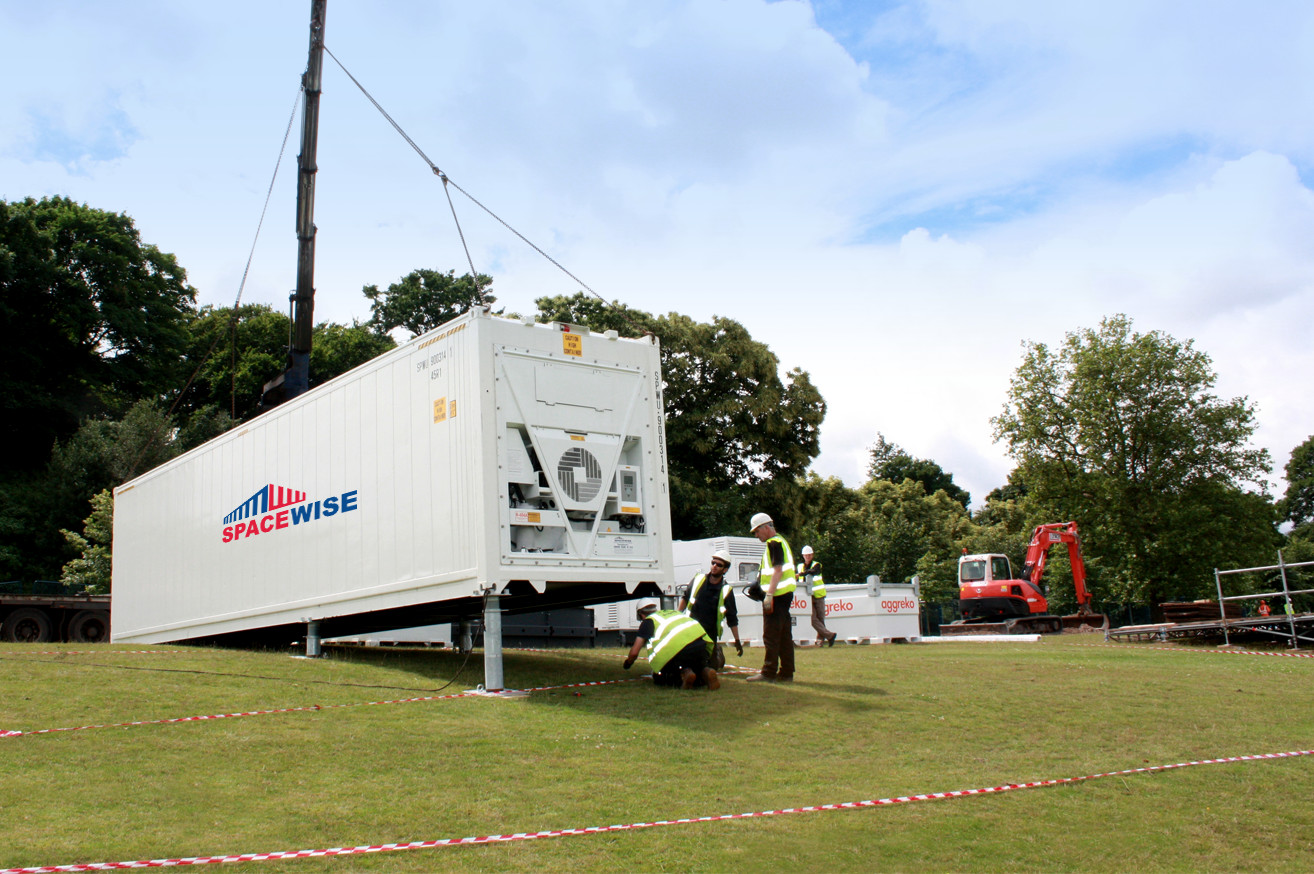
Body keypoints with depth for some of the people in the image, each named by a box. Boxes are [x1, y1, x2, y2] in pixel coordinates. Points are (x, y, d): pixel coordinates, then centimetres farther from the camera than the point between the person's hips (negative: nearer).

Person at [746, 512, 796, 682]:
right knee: (784, 635, 10)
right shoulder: (781, 541, 20)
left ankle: (768, 672, -5)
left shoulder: (774, 543, -11)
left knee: (771, 635, -7)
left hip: (777, 595, -10)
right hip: (785, 595, 10)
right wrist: (760, 588, 21)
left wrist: (769, 595, -23)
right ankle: (786, 672, 12)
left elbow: (778, 570, -20)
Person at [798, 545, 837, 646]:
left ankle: (821, 638, 9)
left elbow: (813, 572, -25)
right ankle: (829, 635, -4)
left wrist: (800, 574, -36)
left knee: (820, 618, 1)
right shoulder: (800, 566, 11)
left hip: (819, 596, -2)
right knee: (813, 619, -9)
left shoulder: (816, 565, -1)